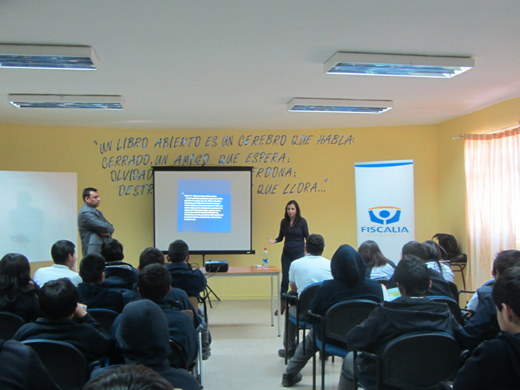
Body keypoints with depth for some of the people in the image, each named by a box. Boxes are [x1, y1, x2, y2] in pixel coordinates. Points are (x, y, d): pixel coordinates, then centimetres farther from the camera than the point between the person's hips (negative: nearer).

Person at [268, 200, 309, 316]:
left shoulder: (302, 221, -6)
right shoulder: (284, 222, 5)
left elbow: (307, 237, -2)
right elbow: (281, 237, 12)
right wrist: (274, 241, -7)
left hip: (298, 254, -3)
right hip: (286, 254, 3)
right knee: (285, 279, 3)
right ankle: (282, 305, 13)